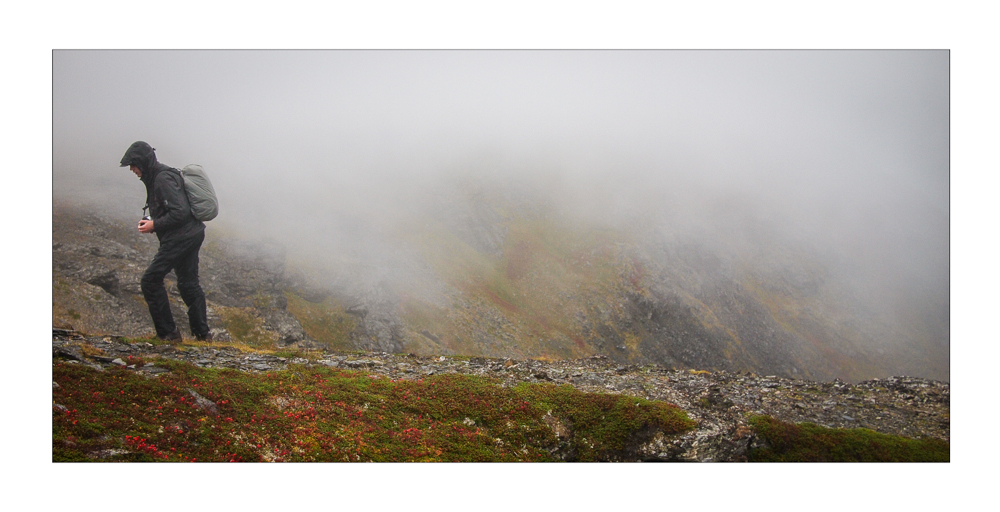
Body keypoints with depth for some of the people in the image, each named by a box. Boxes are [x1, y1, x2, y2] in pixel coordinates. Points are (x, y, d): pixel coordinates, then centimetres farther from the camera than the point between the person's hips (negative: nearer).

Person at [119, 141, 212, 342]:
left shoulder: (163, 179, -18)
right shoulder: (155, 178, 15)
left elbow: (180, 212, -24)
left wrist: (155, 225, -17)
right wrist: (151, 220, 9)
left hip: (180, 238, -11)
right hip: (191, 235, 11)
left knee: (151, 280, -6)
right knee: (188, 283, 17)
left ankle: (168, 332, -4)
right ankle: (202, 333, 23)